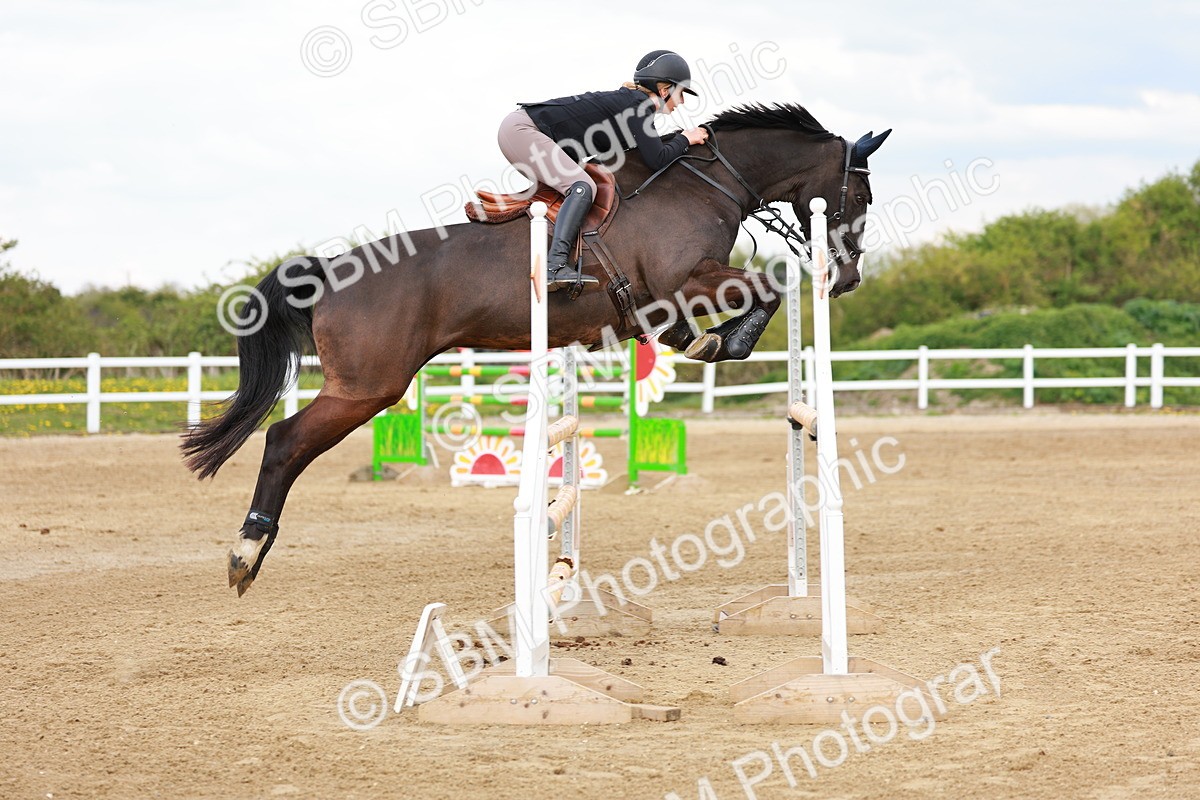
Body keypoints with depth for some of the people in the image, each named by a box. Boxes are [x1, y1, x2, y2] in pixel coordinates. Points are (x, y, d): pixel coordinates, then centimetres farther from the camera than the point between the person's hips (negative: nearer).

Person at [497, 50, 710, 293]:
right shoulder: (639, 104, -13)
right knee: (583, 187, -21)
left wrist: (681, 136, 20)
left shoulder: (630, 99, 15)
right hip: (521, 130, -11)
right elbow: (656, 160, -17)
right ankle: (555, 266, -33)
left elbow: (647, 146, 30)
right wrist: (685, 139, -1)